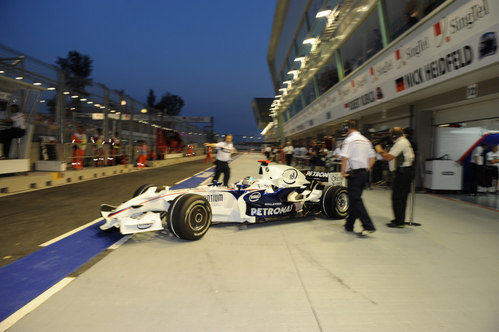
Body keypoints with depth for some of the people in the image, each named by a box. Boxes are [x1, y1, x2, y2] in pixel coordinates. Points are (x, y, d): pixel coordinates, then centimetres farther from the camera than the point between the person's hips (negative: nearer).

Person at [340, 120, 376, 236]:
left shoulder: (349, 140, -10)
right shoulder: (365, 140, 15)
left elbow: (344, 158, -20)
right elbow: (372, 157, 16)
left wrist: (343, 172, -11)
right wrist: (366, 169, 18)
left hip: (354, 173, -8)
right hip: (364, 173, 8)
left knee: (356, 200, -6)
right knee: (355, 199, 14)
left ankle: (368, 226, -12)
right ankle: (349, 225, 22)